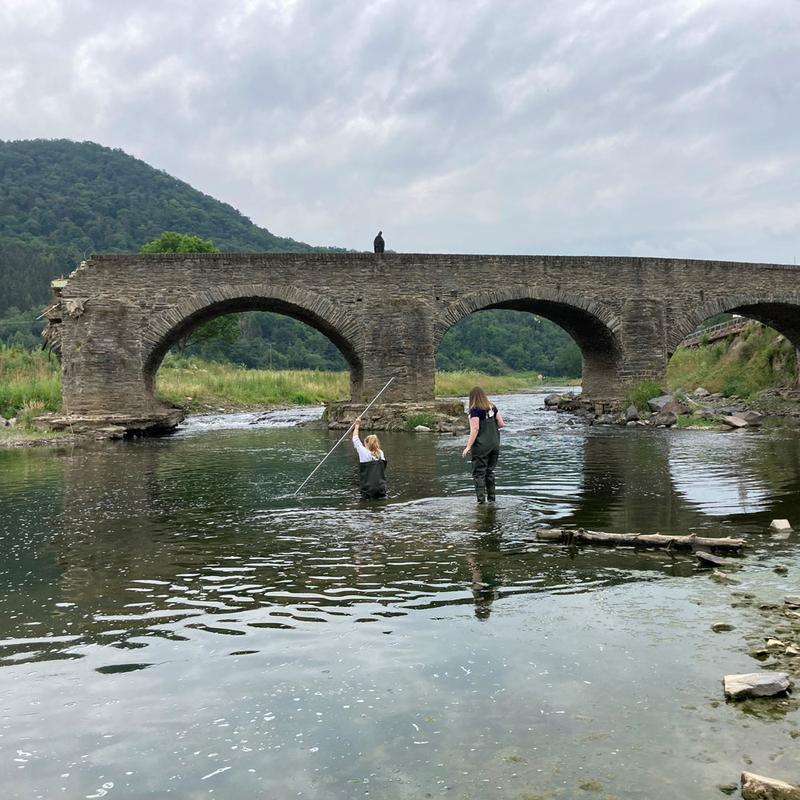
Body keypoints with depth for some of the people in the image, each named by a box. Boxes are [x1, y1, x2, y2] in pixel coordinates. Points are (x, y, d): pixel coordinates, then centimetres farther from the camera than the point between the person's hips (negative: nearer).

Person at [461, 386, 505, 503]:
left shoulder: (475, 410, -12)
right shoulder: (492, 408, 6)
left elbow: (475, 429, -17)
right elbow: (501, 424, 7)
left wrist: (468, 447, -15)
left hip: (481, 446, -6)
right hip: (494, 444, 6)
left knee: (479, 473, -1)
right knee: (490, 471, 15)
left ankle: (481, 500, -6)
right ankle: (491, 498, 19)